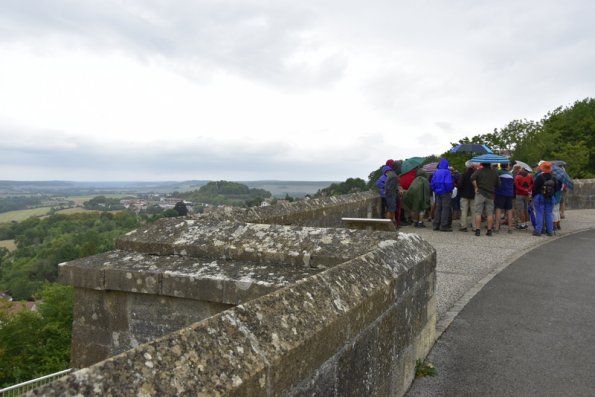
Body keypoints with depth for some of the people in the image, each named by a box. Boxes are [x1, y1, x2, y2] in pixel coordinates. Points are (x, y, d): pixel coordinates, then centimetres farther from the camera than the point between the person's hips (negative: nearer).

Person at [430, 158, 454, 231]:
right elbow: (448, 183, -21)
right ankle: (443, 226, -3)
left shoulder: (436, 172, 7)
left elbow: (432, 183, 9)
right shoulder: (447, 172, -12)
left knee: (438, 208, 12)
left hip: (438, 193, 6)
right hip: (445, 193, -6)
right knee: (445, 208, -2)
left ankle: (436, 225, 15)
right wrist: (450, 190, -7)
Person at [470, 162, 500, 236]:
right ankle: (489, 230, 6)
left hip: (480, 194, -3)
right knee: (490, 213, 6)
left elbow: (472, 178, -19)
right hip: (491, 195, 3)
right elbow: (498, 184, 8)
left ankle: (478, 230, -6)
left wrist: (476, 187, -11)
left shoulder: (479, 171, -3)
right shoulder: (494, 172, 8)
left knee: (478, 213, -1)